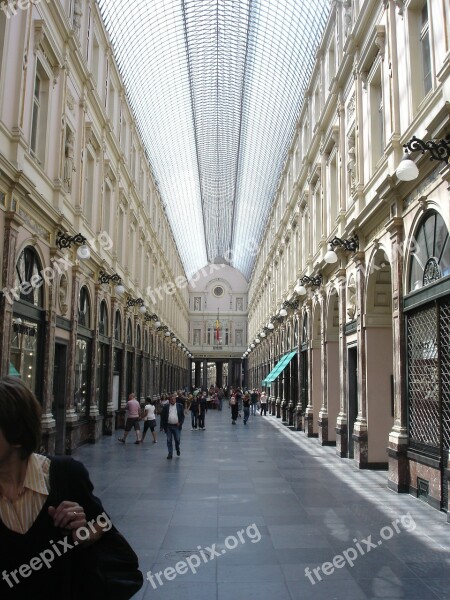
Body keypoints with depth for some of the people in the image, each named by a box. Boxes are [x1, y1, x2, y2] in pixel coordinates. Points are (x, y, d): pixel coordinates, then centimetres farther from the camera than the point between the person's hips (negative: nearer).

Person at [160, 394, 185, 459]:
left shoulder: (179, 406, 4)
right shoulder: (166, 407, 4)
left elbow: (182, 416, 5)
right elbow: (163, 416, 4)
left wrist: (180, 422, -8)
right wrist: (163, 425, -2)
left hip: (177, 426, -1)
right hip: (168, 426, 1)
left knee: (177, 439, 4)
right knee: (169, 440, 4)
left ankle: (177, 449, 32)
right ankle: (170, 453, 13)